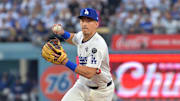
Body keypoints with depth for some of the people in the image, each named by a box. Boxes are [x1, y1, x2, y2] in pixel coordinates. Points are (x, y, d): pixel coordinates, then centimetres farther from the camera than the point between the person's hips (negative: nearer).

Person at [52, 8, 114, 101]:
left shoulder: (98, 45, -28)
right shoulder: (81, 35, -3)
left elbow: (89, 73, -37)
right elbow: (73, 38, 25)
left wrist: (66, 62, -39)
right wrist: (62, 33, 2)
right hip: (82, 86, 6)